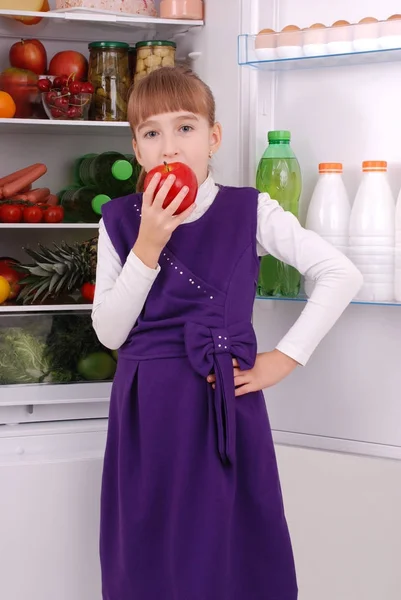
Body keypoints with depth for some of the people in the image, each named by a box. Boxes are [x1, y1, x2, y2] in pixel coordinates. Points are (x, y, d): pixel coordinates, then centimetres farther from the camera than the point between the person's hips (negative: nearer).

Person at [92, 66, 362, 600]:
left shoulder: (249, 211, -2)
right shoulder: (121, 220, 3)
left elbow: (342, 275, -4)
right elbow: (110, 332, -3)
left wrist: (285, 358, -8)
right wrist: (149, 246, -14)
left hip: (227, 404, -1)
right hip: (146, 410, 2)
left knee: (228, 548, 6)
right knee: (148, 555, 11)